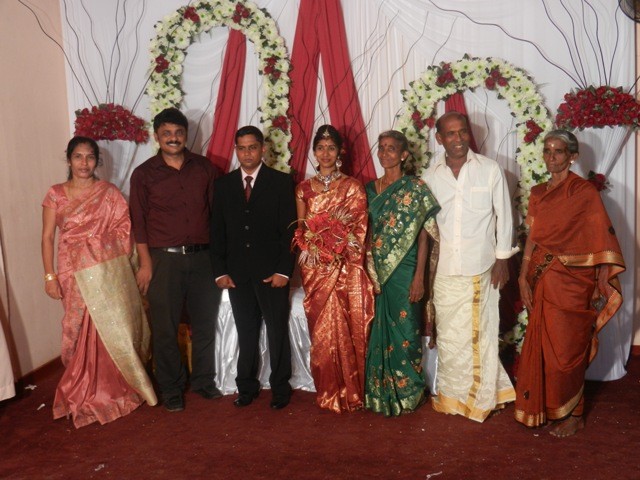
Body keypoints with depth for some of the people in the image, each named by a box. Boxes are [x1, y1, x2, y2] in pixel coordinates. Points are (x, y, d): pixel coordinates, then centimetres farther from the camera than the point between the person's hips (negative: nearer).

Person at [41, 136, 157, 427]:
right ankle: (87, 393, 23)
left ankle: (118, 387, 20)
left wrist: (121, 266, -5)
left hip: (109, 270, 0)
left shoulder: (109, 192, 3)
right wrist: (50, 276, -3)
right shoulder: (56, 195, 4)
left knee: (115, 327, 1)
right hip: (75, 272, 1)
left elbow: (125, 230, 1)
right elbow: (47, 237, 3)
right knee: (82, 333, 6)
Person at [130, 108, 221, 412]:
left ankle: (203, 381, 29)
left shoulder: (204, 168, 5)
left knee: (205, 323, 11)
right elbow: (139, 222, -1)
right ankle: (171, 389, 22)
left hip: (203, 256, 2)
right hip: (164, 259, -2)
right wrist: (146, 264, -5)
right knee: (165, 328, 6)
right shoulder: (143, 174, 0)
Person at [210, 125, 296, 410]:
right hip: (237, 273, 3)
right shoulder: (224, 185, 8)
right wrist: (220, 271, 1)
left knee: (277, 332, 7)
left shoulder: (281, 182, -1)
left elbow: (289, 229, -5)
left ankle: (280, 388, 21)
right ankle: (247, 387, 24)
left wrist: (284, 270, -11)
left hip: (272, 272, -2)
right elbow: (217, 231, 8)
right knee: (245, 333, 11)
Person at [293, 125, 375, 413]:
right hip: (315, 270, 2)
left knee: (347, 330, 1)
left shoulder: (353, 187, 2)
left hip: (346, 270, -2)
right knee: (322, 332, 6)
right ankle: (328, 394, 19)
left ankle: (349, 393, 17)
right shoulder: (304, 189, 10)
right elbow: (301, 231, 10)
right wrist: (312, 249, -7)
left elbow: (360, 231, -2)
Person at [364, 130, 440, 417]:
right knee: (380, 330, 10)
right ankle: (381, 390, 24)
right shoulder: (371, 188, 10)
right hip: (377, 271, 5)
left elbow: (423, 235, -7)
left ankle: (407, 391, 20)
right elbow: (368, 232, 12)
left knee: (404, 330, 3)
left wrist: (419, 277, -13)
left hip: (404, 270, -4)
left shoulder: (415, 188, -5)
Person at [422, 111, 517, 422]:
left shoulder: (490, 169, -3)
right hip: (444, 269, 2)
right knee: (449, 335, 11)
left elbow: (504, 215, 0)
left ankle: (481, 396, 23)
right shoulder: (430, 175, 3)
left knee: (480, 333, 6)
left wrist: (502, 259, -2)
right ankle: (451, 395, 27)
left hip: (481, 267, -2)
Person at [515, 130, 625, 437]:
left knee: (566, 350, 4)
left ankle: (573, 415, 21)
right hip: (542, 282, 5)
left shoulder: (584, 192, -8)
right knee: (542, 347, 12)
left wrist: (603, 285, -16)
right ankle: (544, 407, 29)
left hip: (572, 282, -5)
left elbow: (602, 239, -11)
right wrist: (524, 278, 2)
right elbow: (532, 238, 8)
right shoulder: (538, 193, 9)